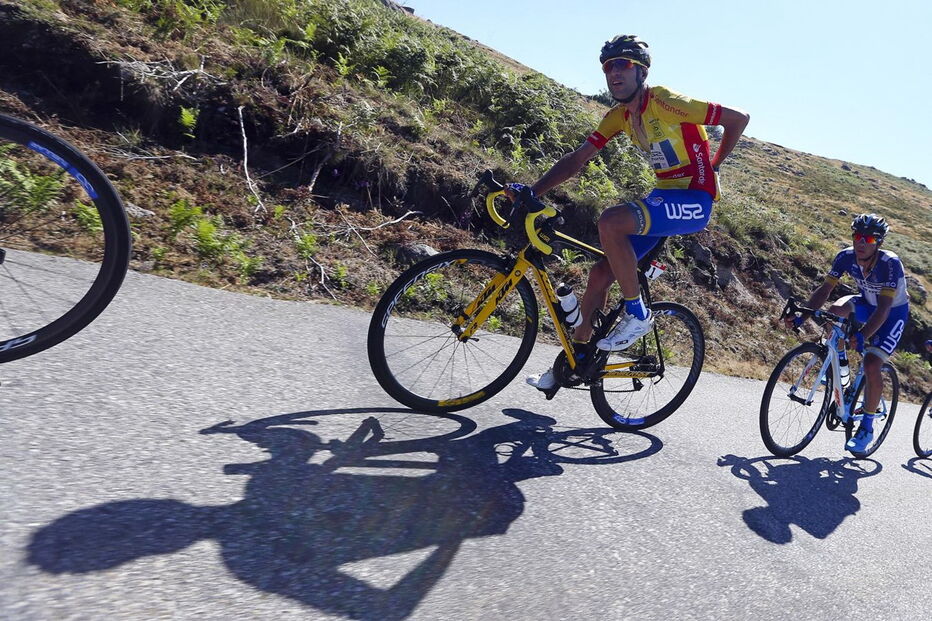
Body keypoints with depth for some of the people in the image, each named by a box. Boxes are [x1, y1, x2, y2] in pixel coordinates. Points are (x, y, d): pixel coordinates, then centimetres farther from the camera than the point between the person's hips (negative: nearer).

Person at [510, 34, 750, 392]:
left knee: (610, 222, -32)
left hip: (693, 201, -8)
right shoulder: (619, 116, 6)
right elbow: (577, 160, 3)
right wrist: (531, 192, -8)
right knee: (601, 273, 1)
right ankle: (574, 360, 14)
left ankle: (637, 314, -13)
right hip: (664, 197, 8)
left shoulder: (665, 102, -15)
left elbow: (739, 118, -10)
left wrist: (713, 166, 0)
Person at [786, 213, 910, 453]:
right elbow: (825, 289, -18)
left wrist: (862, 336, -53)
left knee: (871, 366, -19)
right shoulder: (846, 256, -20)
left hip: (894, 312, -4)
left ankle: (867, 428, -1)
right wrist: (802, 316, -32)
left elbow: (884, 308, -39)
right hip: (867, 303, 5)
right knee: (835, 310, -30)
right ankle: (839, 366, -4)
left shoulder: (890, 264, -33)